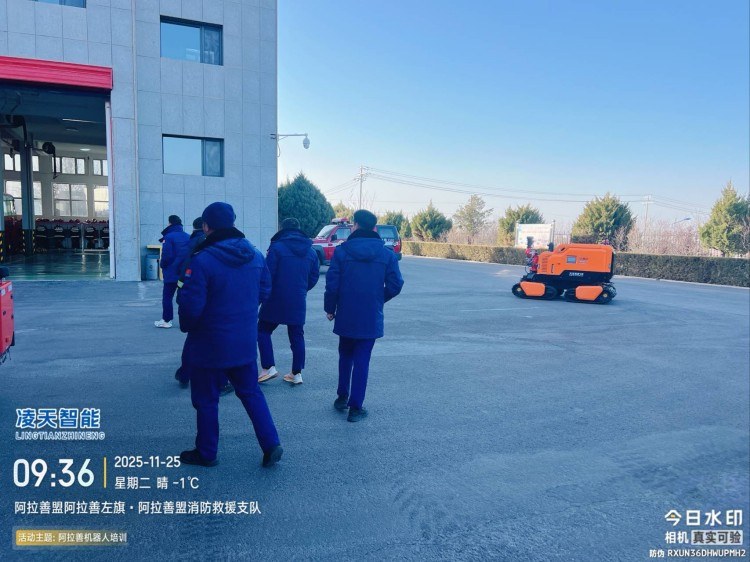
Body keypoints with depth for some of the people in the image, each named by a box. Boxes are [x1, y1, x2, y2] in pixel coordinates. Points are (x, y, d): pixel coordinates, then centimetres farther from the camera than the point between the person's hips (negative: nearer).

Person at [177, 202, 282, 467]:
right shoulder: (255, 254, -1)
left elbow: (191, 306, -20)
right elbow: (264, 291, 8)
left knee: (206, 400, 13)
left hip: (209, 345, -5)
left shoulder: (201, 260, -21)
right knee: (251, 393, 19)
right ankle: (271, 444, 16)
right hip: (246, 342, 5)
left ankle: (206, 453, 28)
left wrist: (186, 326, 0)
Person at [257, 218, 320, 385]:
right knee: (297, 336, 12)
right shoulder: (310, 251, 7)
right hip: (299, 302, 5)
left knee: (263, 330, 12)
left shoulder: (277, 247, -10)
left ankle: (269, 367, 4)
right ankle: (297, 373, 15)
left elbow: (268, 274, -13)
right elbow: (314, 276, 9)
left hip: (276, 299, -4)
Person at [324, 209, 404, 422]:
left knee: (345, 356, 21)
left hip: (345, 316, 0)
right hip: (371, 318, 0)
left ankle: (342, 397, 28)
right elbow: (395, 285, -6)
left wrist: (330, 308, 4)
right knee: (362, 361, 7)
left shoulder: (341, 251, -7)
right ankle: (355, 407, 10)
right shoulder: (387, 254, -3)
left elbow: (332, 284, -10)